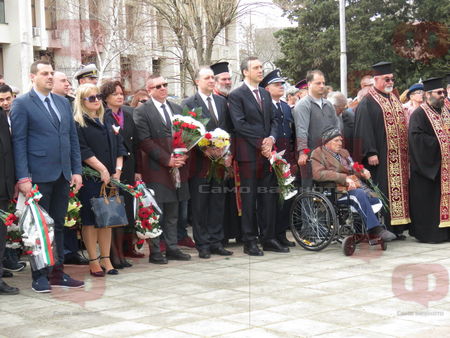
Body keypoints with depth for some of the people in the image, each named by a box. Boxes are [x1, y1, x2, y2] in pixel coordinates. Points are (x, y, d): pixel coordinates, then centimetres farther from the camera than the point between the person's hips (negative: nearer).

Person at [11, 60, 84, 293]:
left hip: (63, 175, 6)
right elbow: (19, 142, -9)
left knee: (58, 225, 11)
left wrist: (76, 170, 7)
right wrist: (23, 178, -15)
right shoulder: (22, 104, -4)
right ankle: (40, 276, 10)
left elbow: (73, 138, 14)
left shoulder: (63, 103, 13)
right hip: (39, 176, -6)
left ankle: (57, 272, 19)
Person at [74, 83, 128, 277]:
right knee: (90, 219, -1)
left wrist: (118, 170, -1)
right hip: (89, 178, -5)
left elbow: (118, 145, 11)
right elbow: (82, 150, -12)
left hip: (110, 177, 6)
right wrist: (102, 169, -15)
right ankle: (93, 261, 5)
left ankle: (106, 259, 12)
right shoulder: (77, 123, -4)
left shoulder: (108, 119, 15)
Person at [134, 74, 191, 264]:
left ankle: (172, 248, 17)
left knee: (172, 212, 10)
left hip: (177, 167, 6)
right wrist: (167, 159, -14)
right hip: (156, 168, -5)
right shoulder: (141, 112, -3)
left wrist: (183, 155, -3)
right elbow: (144, 141, -10)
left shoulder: (177, 109, 17)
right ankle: (155, 252, 3)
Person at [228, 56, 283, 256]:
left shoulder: (265, 94, 18)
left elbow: (274, 120, 15)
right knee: (249, 199, -1)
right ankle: (249, 242, 5)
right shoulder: (236, 96, -4)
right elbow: (240, 125, -12)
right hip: (249, 154, -6)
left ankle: (268, 239, 15)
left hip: (267, 152, 6)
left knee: (268, 198, 8)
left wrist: (271, 139, -5)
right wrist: (261, 143, -13)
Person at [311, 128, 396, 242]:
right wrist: (344, 178, -20)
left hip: (356, 186, 8)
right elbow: (318, 174, -13)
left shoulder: (344, 152, 29)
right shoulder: (318, 153, 5)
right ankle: (375, 229, -37)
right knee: (359, 194, -35)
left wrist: (362, 171, 10)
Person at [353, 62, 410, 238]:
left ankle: (396, 227, 13)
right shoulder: (368, 103, -7)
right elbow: (364, 130, -14)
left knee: (397, 189, 8)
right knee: (382, 191, -7)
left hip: (398, 156, 8)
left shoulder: (394, 100, 18)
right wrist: (371, 153, -21)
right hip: (380, 156, -8)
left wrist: (406, 151, 16)